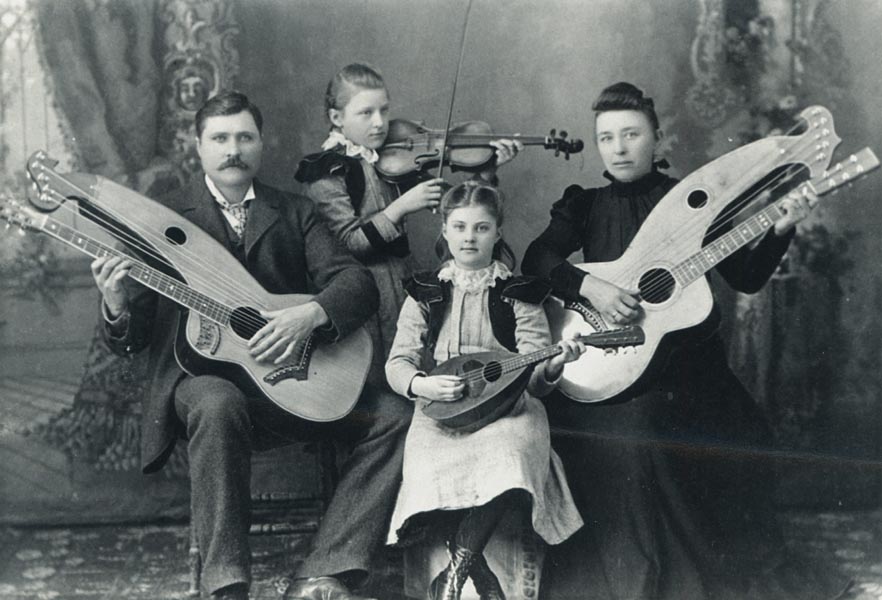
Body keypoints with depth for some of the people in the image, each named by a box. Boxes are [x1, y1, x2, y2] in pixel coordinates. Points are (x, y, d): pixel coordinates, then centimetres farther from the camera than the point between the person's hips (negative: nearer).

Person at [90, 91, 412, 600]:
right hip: (201, 375, -3)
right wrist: (117, 309, -21)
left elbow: (358, 283, -1)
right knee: (218, 405, -38)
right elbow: (133, 339, 4)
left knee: (396, 416, -18)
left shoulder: (294, 213, 14)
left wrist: (309, 314, -21)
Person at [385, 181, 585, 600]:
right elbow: (398, 362, 8)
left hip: (507, 406, -1)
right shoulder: (426, 293, 13)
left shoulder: (518, 295, 9)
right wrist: (421, 384, -15)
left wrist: (553, 365, -21)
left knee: (506, 458, -36)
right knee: (432, 470, -32)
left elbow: (534, 377, 3)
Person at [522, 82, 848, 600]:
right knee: (626, 434, -23)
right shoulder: (585, 205, 8)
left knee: (746, 444, -13)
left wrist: (781, 230, -9)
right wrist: (589, 285, -21)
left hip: (688, 360, 1)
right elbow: (537, 258, -7)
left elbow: (746, 278, 5)